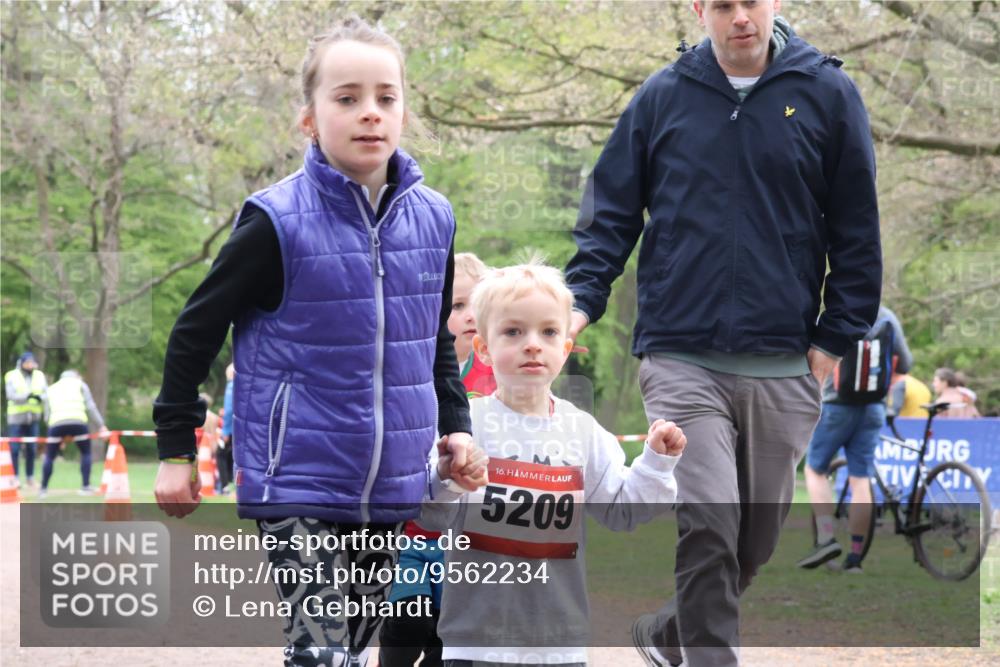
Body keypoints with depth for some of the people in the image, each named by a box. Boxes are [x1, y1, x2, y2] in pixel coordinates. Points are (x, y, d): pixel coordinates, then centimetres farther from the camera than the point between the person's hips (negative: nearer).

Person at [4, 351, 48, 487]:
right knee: (15, 448, -5)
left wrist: (40, 397, -23)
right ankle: (14, 478, 2)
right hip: (16, 417, -3)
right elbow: (11, 395, -15)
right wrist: (27, 396, -30)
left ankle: (30, 478, 13)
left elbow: (47, 394, 0)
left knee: (31, 449, 4)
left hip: (33, 418, 3)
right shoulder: (11, 376, -4)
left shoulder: (40, 376, 6)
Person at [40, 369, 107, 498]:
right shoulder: (79, 383, 23)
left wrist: (61, 436, 29)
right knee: (86, 453, 16)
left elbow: (48, 415, 26)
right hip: (77, 421, -2)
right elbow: (90, 406, 10)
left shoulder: (52, 388, 31)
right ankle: (86, 487, 10)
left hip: (56, 423, 2)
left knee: (49, 456, 15)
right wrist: (101, 425, 11)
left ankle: (43, 489, 15)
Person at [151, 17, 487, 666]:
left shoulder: (432, 219, 3)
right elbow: (197, 331, -2)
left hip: (391, 489, 5)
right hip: (298, 484, -5)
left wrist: (456, 427, 10)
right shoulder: (278, 222, -12)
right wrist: (175, 448, 0)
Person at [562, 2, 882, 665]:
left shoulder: (828, 94, 3)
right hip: (681, 360, -1)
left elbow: (857, 230, 6)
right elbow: (611, 213, 10)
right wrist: (582, 299, -4)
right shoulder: (662, 99, 6)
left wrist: (837, 337, 1)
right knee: (706, 523, -15)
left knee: (756, 538, 11)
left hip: (783, 368, 1)